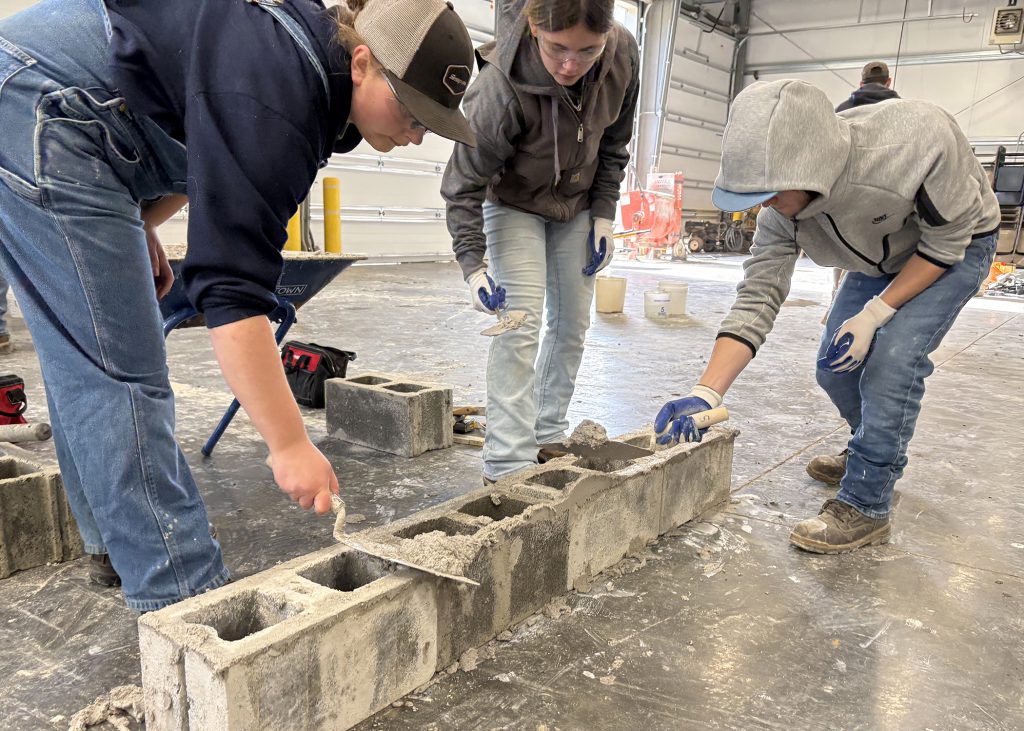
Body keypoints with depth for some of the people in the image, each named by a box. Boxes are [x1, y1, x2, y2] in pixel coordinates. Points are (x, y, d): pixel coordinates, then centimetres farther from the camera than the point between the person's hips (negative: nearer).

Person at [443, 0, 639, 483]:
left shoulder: (623, 56, -22)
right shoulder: (499, 87, -35)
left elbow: (615, 144, -4)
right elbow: (464, 183, -24)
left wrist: (603, 215, -6)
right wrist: (472, 265, -31)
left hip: (576, 205, 5)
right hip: (513, 204, -4)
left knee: (573, 323, 5)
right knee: (522, 320, -17)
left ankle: (548, 438, 20)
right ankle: (507, 465, -13)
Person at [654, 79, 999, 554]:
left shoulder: (919, 138, -41)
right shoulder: (779, 211, -27)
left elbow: (946, 242, -26)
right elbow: (755, 301, -27)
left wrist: (875, 315, -30)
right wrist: (705, 395, -36)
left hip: (955, 246, -5)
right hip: (880, 258, 5)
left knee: (891, 361, -21)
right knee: (836, 367, 0)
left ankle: (865, 507, -7)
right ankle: (878, 451, 31)